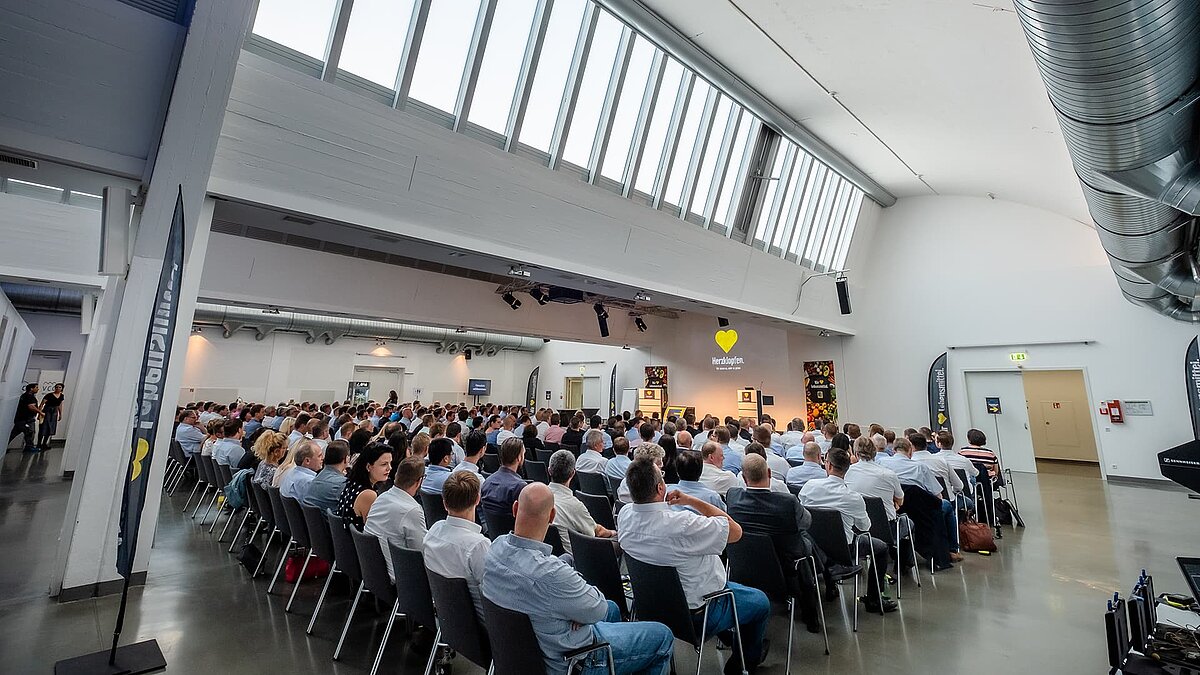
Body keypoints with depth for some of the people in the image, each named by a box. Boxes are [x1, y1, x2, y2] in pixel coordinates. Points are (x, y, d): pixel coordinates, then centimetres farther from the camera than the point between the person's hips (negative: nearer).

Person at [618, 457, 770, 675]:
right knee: (761, 602, 20)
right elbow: (735, 531, -25)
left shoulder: (624, 516, -16)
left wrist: (665, 503, -6)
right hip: (697, 613, -7)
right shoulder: (681, 524, -39)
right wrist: (691, 500, -23)